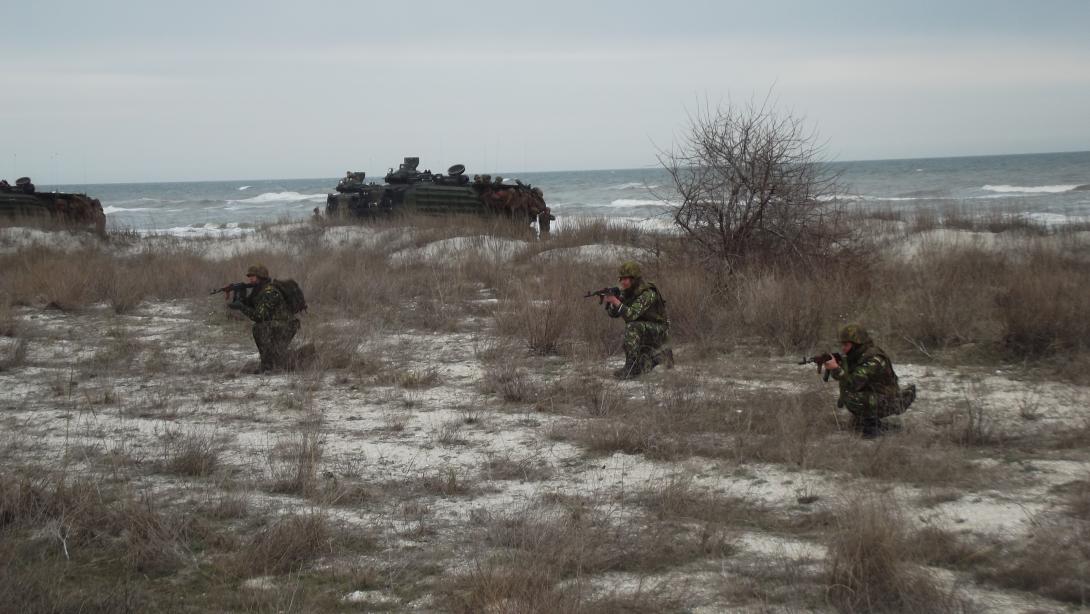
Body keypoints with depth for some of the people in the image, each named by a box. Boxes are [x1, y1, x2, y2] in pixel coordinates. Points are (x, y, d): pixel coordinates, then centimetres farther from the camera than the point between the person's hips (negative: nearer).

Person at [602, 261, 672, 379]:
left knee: (632, 327, -34)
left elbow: (631, 315, -36)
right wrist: (608, 302, -24)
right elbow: (613, 313, -4)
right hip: (644, 333, 9)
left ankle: (631, 367, -30)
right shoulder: (626, 292, -1)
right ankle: (662, 354, 30)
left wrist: (616, 301, -45)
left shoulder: (647, 293, -25)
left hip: (659, 330, -9)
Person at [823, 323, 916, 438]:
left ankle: (873, 424, -12)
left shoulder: (873, 359, -27)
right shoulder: (855, 355, 2)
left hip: (888, 402, -9)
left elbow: (852, 384, -33)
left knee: (851, 398, -27)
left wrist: (836, 368, -37)